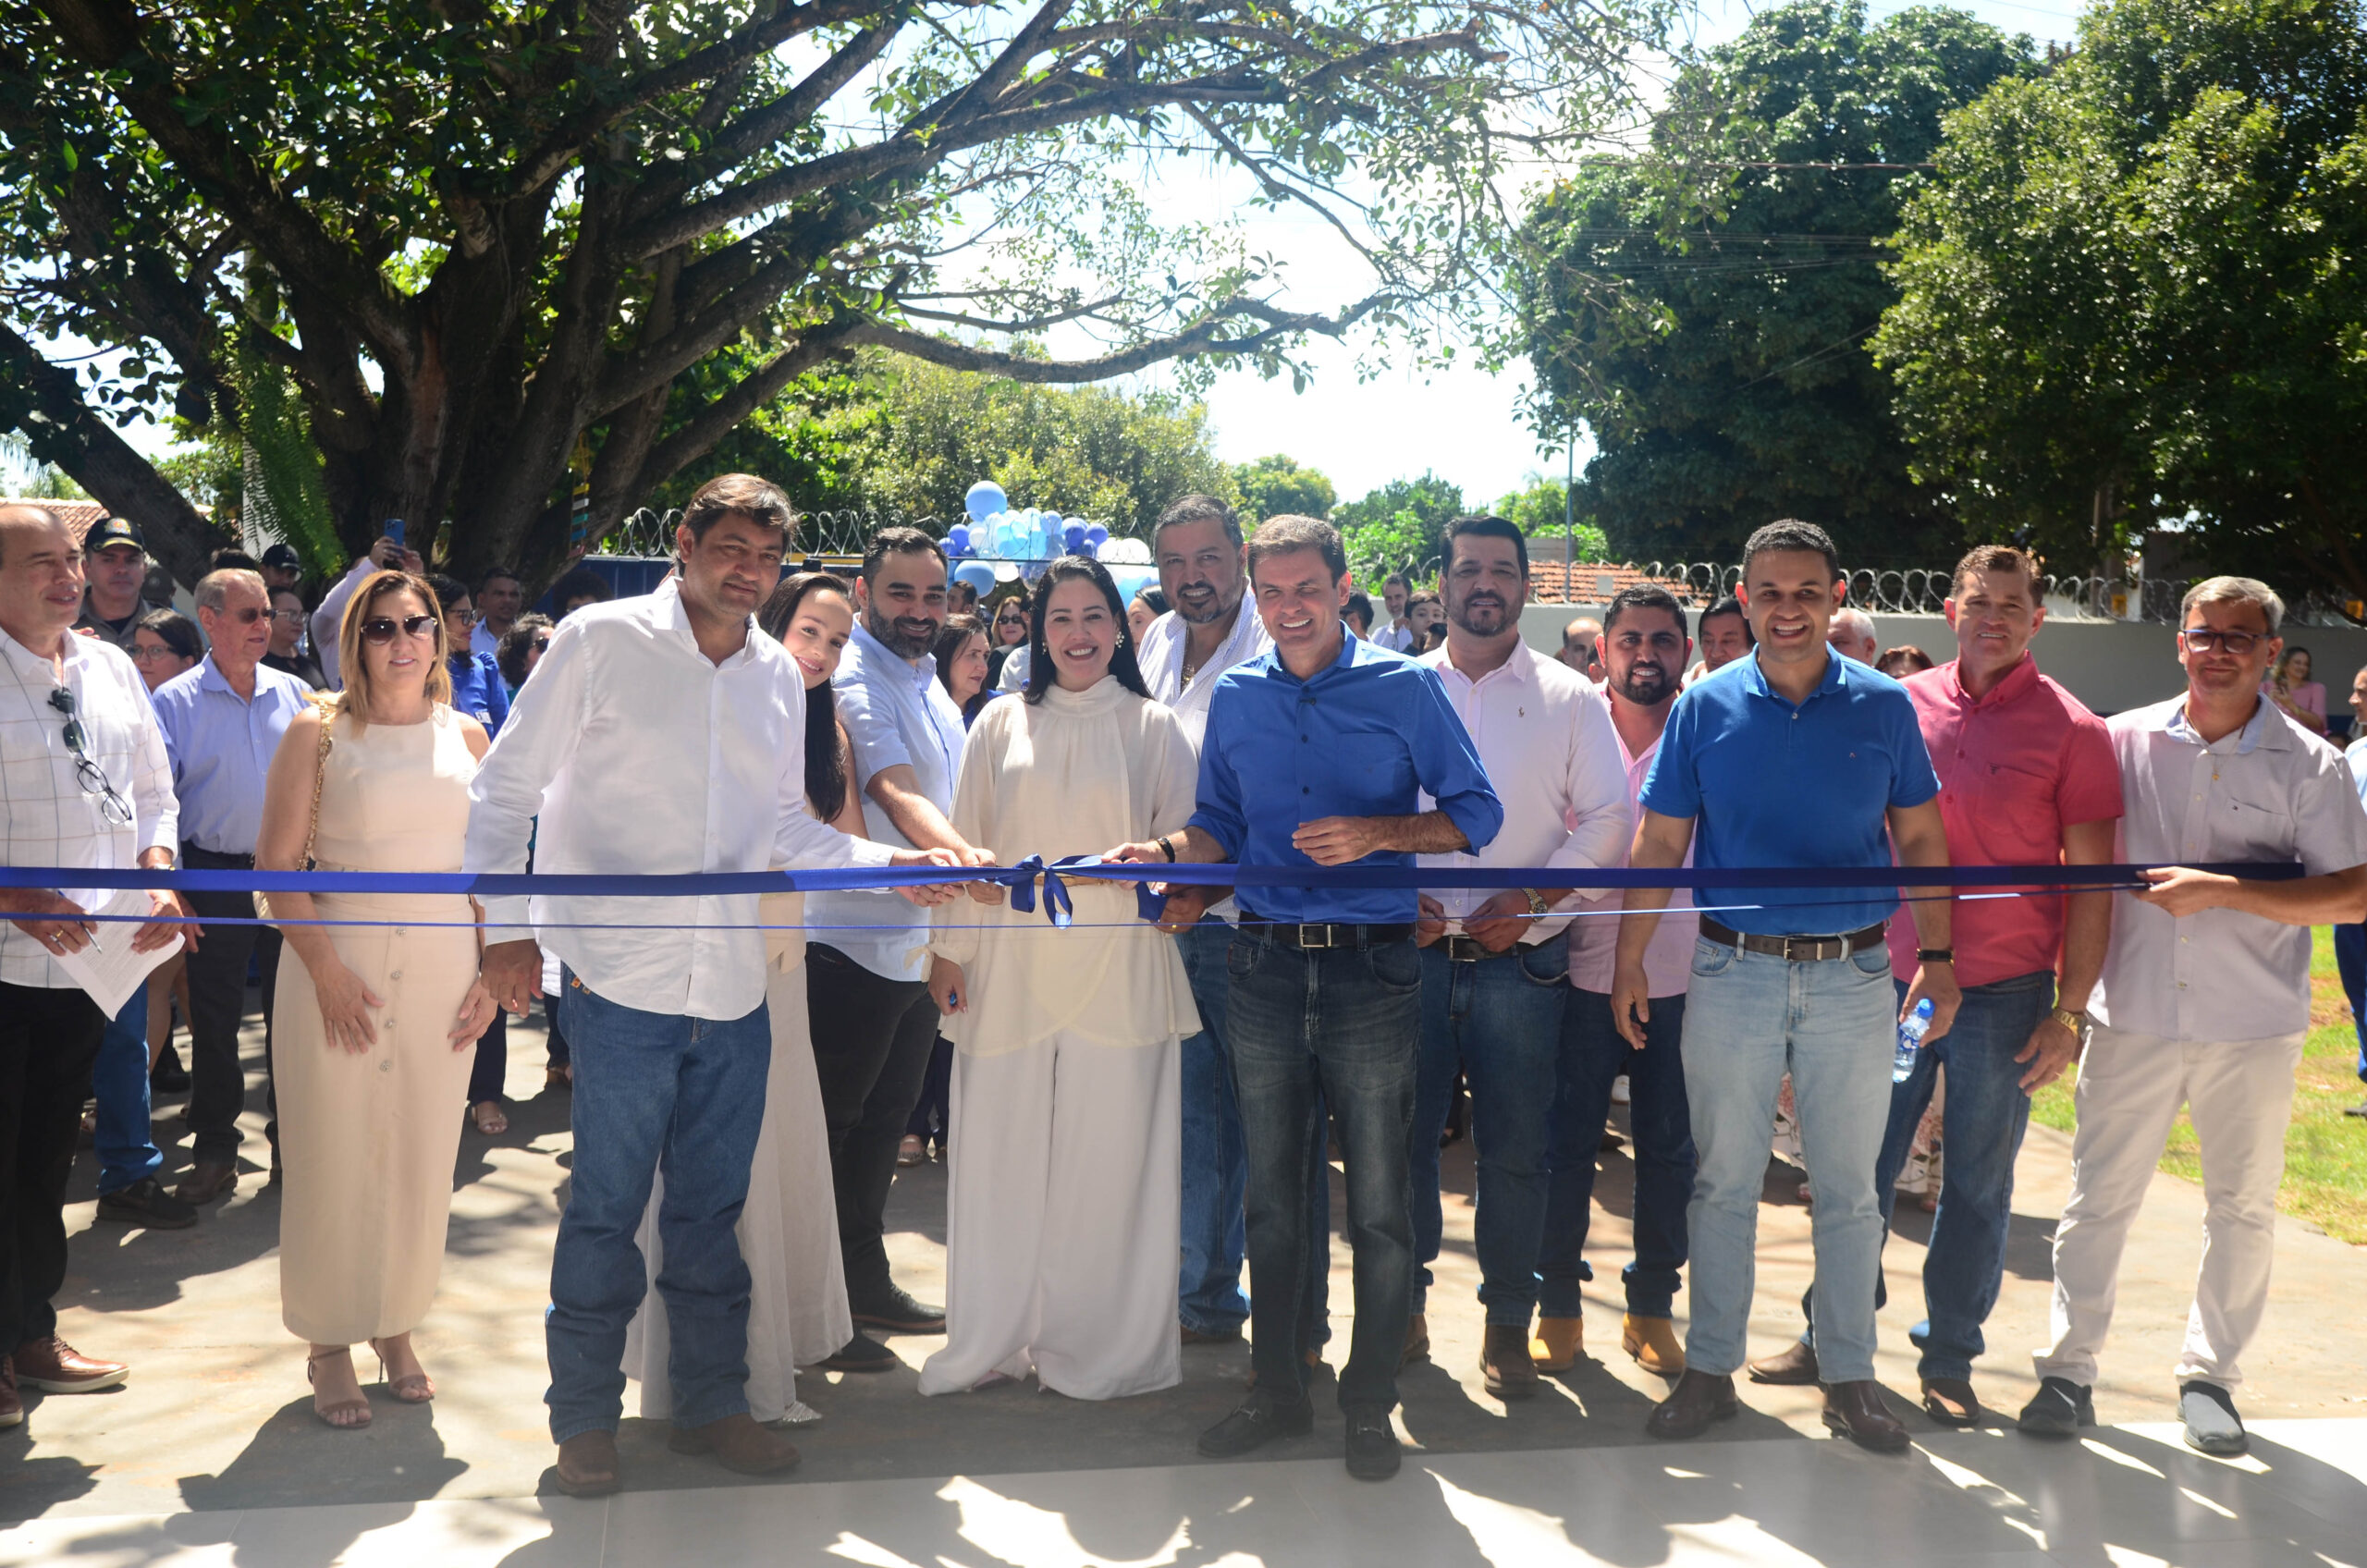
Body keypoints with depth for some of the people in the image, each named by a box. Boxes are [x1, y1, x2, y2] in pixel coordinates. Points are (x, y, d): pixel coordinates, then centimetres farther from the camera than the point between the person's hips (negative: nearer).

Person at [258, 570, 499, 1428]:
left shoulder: (465, 736, 9)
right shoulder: (317, 732, -2)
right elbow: (277, 862, -6)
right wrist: (326, 972, -14)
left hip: (443, 969, 3)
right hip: (340, 965, -3)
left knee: (423, 1157, 8)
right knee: (334, 1156, 2)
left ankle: (397, 1327, 26)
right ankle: (329, 1343, 18)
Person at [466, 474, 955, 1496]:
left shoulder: (778, 676, 11)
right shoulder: (602, 642, -4)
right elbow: (505, 790, -1)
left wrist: (888, 864, 2)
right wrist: (508, 927, -8)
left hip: (733, 988, 5)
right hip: (621, 978, -5)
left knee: (711, 1208, 14)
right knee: (607, 1207, 2)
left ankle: (710, 1403, 27)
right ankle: (584, 1420, 19)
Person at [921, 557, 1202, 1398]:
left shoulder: (1153, 728, 7)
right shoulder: (1001, 725, 10)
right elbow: (966, 843, 10)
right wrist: (949, 950, 5)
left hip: (1118, 972, -1)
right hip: (1010, 971, 1)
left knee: (1108, 1154, 0)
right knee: (1001, 1149, 3)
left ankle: (1095, 1344, 14)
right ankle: (991, 1337, 16)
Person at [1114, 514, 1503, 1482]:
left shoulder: (1403, 688, -2)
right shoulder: (1236, 696, 8)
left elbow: (1475, 814, -2)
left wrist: (1377, 832, -17)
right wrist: (1163, 852, -4)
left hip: (1372, 967, -3)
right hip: (1265, 965, 4)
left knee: (1378, 1204, 3)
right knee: (1272, 1197, 12)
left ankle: (1370, 1405, 18)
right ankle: (1277, 1390, 26)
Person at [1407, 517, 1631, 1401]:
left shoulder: (1568, 698, 6)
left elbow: (1609, 820, 1)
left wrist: (1528, 904, -10)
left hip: (1522, 955, -1)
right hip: (1415, 949, 1)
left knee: (1514, 1147, 3)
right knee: (1402, 1133, 5)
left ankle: (1508, 1321, 17)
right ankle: (1404, 1301, 21)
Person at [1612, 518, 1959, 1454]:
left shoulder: (1884, 707, 2)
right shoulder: (1705, 708, 0)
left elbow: (1919, 840, 6)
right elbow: (1659, 843, 1)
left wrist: (1938, 954, 0)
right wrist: (1629, 959, -3)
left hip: (1854, 975, 1)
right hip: (1734, 973, 0)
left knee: (1849, 1190, 9)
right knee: (1723, 1182, 8)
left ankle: (1849, 1377, 22)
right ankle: (1710, 1368, 20)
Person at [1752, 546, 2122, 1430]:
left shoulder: (2072, 731, -3)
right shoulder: (1901, 707, 4)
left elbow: (2090, 884, -3)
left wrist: (2069, 1011, -7)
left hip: (2004, 992, -2)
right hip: (1891, 978, 2)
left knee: (1977, 1184, 8)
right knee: (1861, 1167, 9)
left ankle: (1948, 1362, 22)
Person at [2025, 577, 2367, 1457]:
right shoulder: (2125, 740, 2)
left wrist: (2220, 891, -18)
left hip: (2253, 1030, 0)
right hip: (2133, 1017, 0)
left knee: (2243, 1209, 11)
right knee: (2098, 1199, 3)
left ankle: (2210, 1375, 26)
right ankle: (2068, 1370, 13)